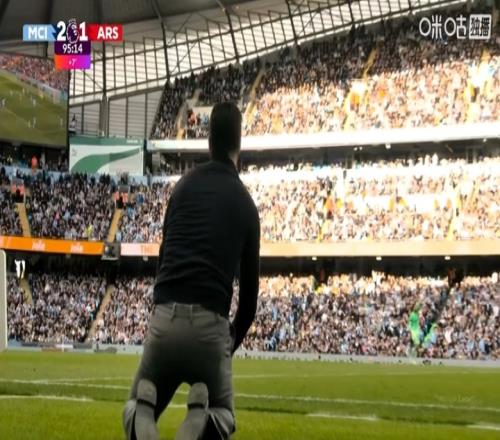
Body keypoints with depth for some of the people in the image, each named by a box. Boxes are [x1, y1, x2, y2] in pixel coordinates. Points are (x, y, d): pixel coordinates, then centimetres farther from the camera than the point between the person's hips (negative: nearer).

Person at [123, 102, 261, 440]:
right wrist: (233, 342, 29)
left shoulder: (184, 185, 15)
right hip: (210, 324, -1)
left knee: (137, 409, 20)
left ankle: (142, 413, -19)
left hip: (164, 317, 1)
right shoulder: (245, 204, 10)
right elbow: (250, 289, 14)